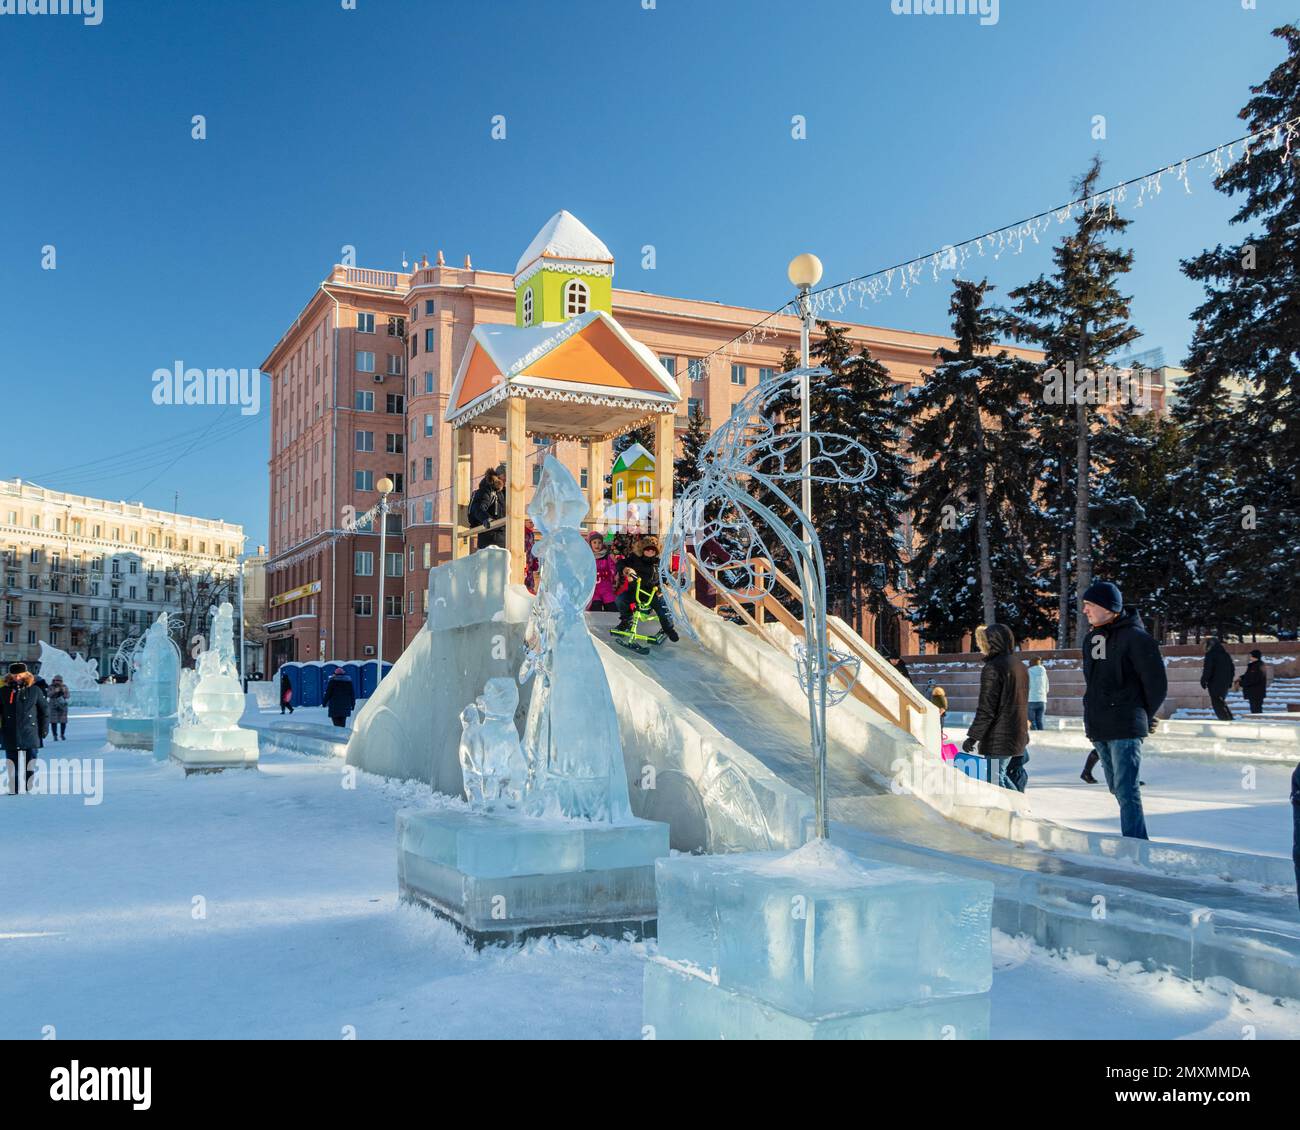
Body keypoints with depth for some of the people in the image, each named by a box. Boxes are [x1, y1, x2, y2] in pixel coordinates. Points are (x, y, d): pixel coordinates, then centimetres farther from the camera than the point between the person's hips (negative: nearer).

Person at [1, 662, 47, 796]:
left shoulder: (35, 690, 2)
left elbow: (45, 711, 6)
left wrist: (44, 730, 1)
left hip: (30, 735, -1)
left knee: (30, 767, 2)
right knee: (12, 766, 4)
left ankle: (30, 789, 11)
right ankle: (13, 789, 12)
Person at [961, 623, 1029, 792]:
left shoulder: (993, 668, -15)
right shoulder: (1020, 666, 12)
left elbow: (986, 710, -18)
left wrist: (973, 737, -13)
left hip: (998, 739, -9)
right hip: (1019, 737, 9)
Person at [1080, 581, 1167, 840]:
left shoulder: (1135, 637, -10)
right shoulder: (1091, 639, 13)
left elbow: (1157, 683, -7)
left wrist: (1143, 716, 3)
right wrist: (1094, 717, 13)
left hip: (1126, 730, -8)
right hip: (1098, 730, 8)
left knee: (1126, 791, -9)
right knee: (1117, 788, 14)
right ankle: (1135, 840, 24)